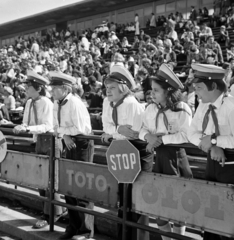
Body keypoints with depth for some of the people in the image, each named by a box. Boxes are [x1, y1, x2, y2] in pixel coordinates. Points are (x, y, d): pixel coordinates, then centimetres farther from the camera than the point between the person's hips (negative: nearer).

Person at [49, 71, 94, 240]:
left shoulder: (75, 103, -18)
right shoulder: (57, 104, 6)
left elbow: (81, 128, -23)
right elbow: (57, 127, 9)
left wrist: (61, 130, -15)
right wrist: (64, 135, -11)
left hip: (82, 144, -8)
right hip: (68, 144, 8)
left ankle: (85, 225, 11)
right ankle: (74, 225, 24)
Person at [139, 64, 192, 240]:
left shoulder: (183, 109, -9)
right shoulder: (150, 109, 7)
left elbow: (185, 136, -18)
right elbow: (142, 130, 9)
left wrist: (161, 139, -21)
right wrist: (148, 136, -13)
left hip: (176, 156, -5)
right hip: (155, 156, 5)